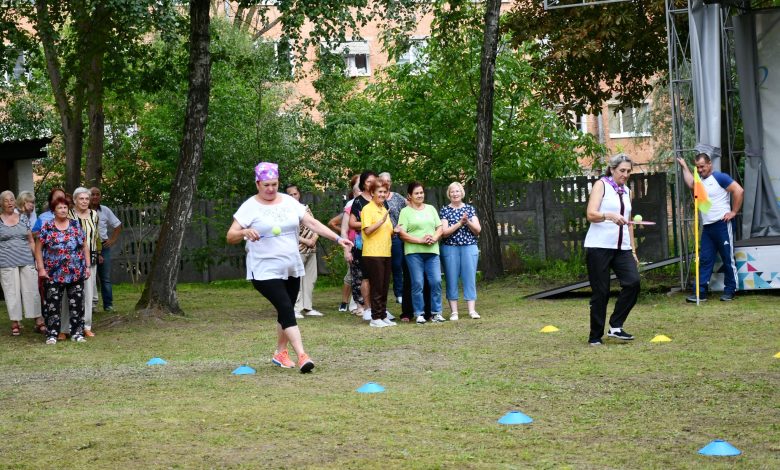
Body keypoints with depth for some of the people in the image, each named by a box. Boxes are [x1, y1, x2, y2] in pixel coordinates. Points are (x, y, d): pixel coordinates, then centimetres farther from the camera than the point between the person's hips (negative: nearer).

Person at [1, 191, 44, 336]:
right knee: (12, 292, -1)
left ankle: (39, 322, 4)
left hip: (27, 261, 2)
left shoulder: (23, 218, 12)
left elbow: (31, 241, 14)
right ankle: (15, 324, 5)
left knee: (32, 290, 0)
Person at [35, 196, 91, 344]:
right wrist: (41, 268, -5)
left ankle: (77, 332, 13)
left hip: (76, 273, 2)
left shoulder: (76, 225, 6)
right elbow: (38, 247, 2)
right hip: (53, 274, -2)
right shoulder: (47, 227, 0)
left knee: (77, 304, 4)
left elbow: (85, 246, 10)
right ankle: (52, 334, 7)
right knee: (52, 304, 0)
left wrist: (88, 266, 4)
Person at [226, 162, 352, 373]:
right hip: (266, 271, -5)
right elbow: (230, 237, -10)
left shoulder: (289, 202, 6)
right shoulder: (250, 207, -7)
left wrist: (337, 239, -4)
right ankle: (302, 356, -23)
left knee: (285, 312, 13)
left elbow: (312, 223, 5)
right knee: (287, 310, -17)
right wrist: (244, 232, -32)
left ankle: (280, 353, 29)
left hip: (292, 269, 6)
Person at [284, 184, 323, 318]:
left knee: (310, 279, 10)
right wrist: (306, 241, -16)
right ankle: (296, 309, -8)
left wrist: (315, 237, -7)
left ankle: (307, 307, 17)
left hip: (311, 249, 7)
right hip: (297, 250, -7)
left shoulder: (305, 208, 12)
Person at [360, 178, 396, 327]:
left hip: (386, 253, 7)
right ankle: (375, 318, -1)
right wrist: (382, 221, -25)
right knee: (376, 287, -5)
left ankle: (383, 316, 14)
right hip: (373, 253, -7)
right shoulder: (367, 209, -6)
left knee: (384, 287, 8)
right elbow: (367, 230, -15)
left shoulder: (384, 210, 18)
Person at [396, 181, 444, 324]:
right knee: (417, 284, -3)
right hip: (414, 252, -3)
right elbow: (402, 233, -6)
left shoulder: (431, 209, 17)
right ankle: (419, 313, 6)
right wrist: (421, 240, -15)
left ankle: (436, 312, 5)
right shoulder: (405, 211, 3)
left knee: (436, 281, -4)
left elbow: (439, 228, 13)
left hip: (432, 251, 3)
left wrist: (434, 238, -8)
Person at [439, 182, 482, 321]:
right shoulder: (444, 210, 3)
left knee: (470, 278, -3)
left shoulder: (470, 209, 9)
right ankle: (454, 311, 2)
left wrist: (468, 222, -13)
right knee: (452, 279, -1)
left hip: (469, 247, 1)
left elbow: (478, 230, 4)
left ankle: (472, 310, -2)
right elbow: (444, 232, -7)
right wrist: (459, 223, -15)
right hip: (450, 248, -1)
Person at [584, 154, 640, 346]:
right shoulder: (601, 185, -2)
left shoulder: (627, 191, 17)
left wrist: (633, 250, 19)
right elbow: (591, 215, -14)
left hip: (622, 247, 6)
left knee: (633, 282, -14)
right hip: (599, 246, -6)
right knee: (601, 292, -4)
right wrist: (609, 216, -33)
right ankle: (595, 337, 7)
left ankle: (615, 327, -3)